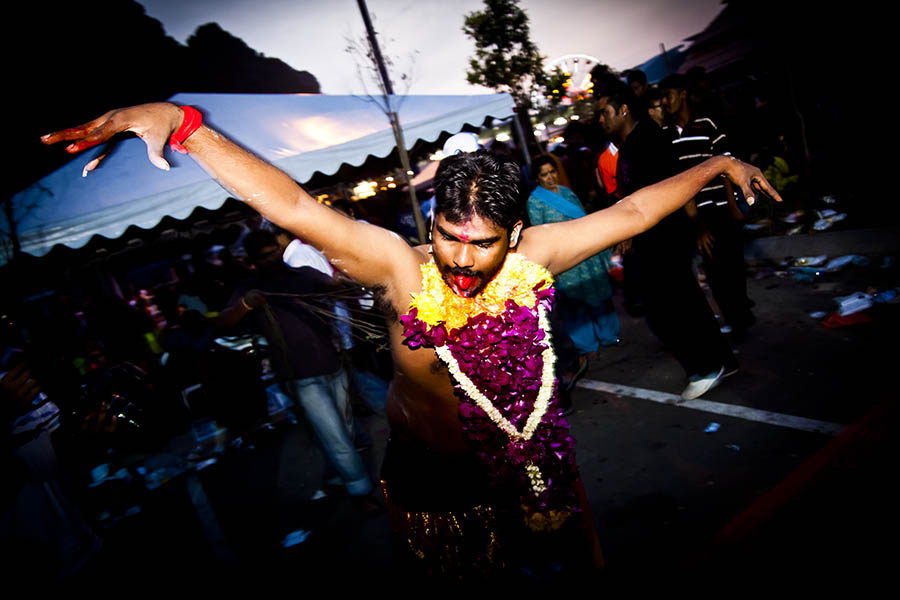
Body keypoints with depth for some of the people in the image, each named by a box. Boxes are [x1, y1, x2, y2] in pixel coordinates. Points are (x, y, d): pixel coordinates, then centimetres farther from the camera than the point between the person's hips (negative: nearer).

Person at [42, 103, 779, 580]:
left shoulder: (535, 257, -14)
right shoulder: (402, 268, -23)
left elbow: (629, 212, -4)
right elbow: (293, 205, -32)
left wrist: (714, 165, 5)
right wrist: (180, 121, -39)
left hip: (535, 466, 3)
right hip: (436, 482, -2)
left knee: (576, 561, 25)